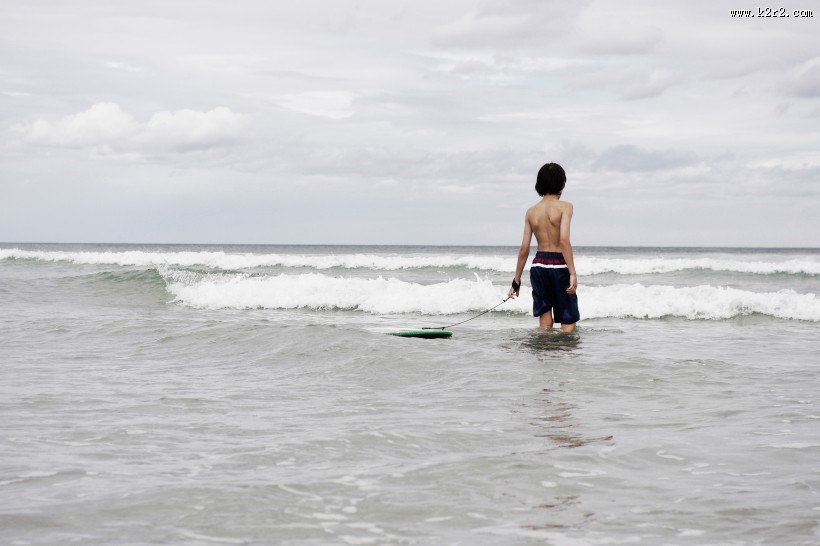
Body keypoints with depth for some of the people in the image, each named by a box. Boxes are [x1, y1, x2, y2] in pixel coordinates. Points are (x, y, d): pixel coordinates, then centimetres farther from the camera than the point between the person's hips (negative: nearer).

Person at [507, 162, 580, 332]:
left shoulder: (531, 211, 7)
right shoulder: (565, 207, -8)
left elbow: (524, 249, 5)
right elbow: (564, 240, -20)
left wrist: (516, 280, 11)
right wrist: (573, 273, -23)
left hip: (538, 265, 5)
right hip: (559, 265, -5)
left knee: (545, 321, 10)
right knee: (568, 321, 3)